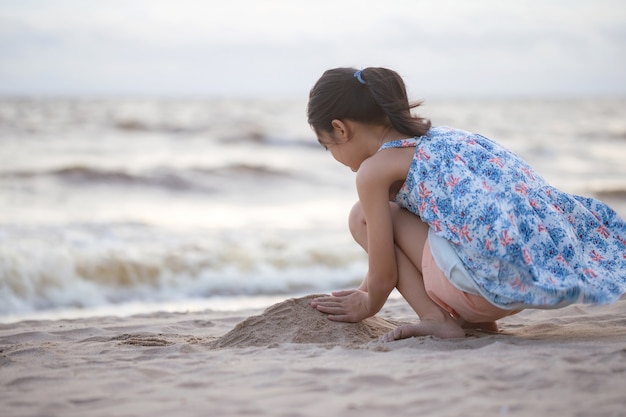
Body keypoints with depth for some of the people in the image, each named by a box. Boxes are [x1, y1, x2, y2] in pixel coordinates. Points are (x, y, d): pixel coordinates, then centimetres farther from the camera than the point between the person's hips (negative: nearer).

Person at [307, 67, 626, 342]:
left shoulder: (374, 169, 0)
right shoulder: (441, 137, 25)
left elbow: (384, 277, 5)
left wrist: (367, 305, 27)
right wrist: (366, 290, 47)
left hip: (491, 283, -9)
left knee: (364, 217, 8)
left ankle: (435, 318, -1)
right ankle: (476, 317, 16)